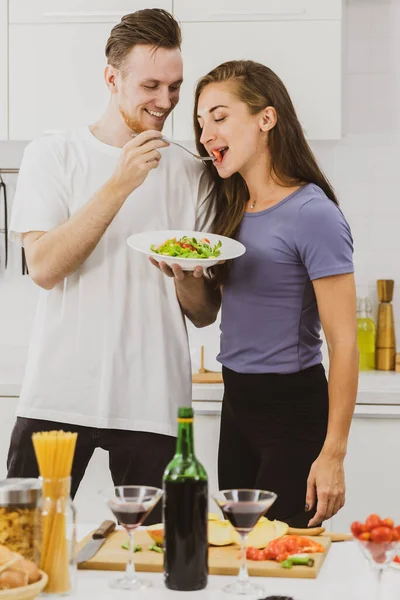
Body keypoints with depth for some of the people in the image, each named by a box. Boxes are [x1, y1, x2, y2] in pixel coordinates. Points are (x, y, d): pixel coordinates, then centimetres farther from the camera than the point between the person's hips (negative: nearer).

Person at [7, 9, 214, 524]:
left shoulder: (190, 175, 9)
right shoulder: (51, 156, 4)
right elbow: (43, 267, -11)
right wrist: (119, 186, -15)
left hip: (152, 402, 2)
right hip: (58, 396, -1)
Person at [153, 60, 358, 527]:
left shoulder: (313, 215, -16)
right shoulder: (232, 208, 8)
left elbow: (344, 344, -17)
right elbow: (206, 314, 16)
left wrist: (333, 454, -19)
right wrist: (183, 278, -6)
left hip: (293, 406, -8)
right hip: (238, 402, 8)